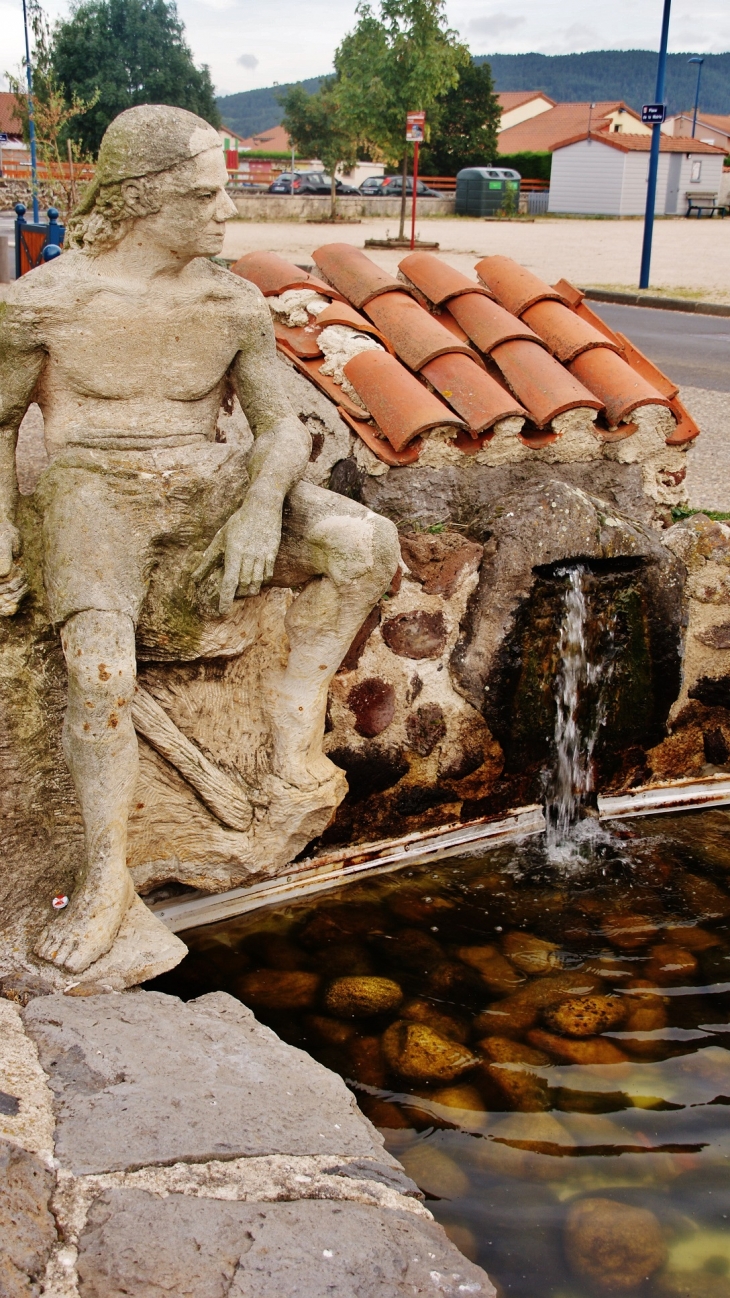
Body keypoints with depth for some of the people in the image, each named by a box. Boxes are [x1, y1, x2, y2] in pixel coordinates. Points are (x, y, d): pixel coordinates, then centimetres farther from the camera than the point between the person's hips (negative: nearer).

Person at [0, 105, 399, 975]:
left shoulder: (235, 304, 4)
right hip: (97, 493, -3)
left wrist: (263, 503, -18)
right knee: (100, 665, -33)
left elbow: (282, 427, 5)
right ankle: (105, 878, -16)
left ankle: (296, 705, 1)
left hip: (209, 487, 4)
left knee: (367, 544, -21)